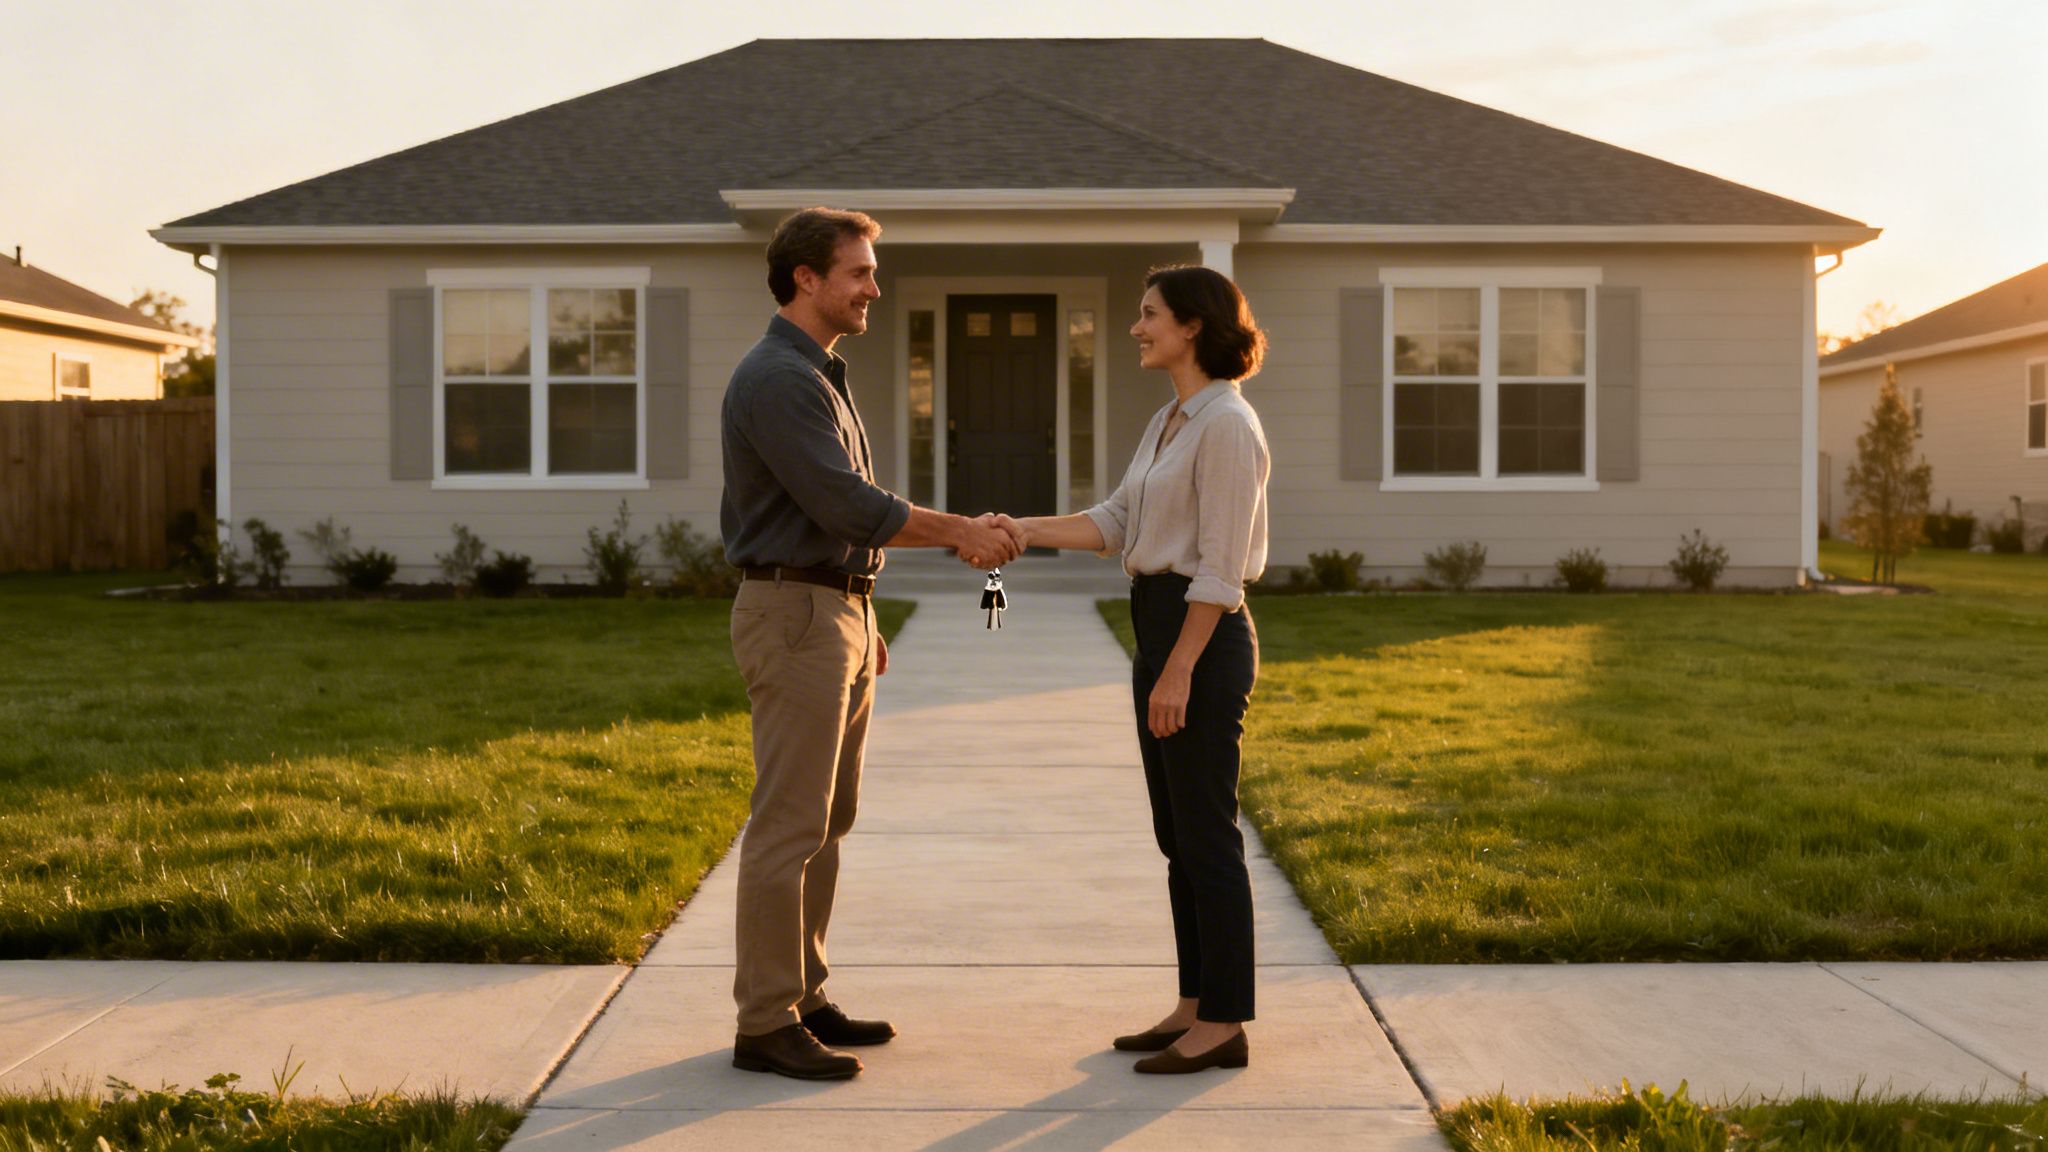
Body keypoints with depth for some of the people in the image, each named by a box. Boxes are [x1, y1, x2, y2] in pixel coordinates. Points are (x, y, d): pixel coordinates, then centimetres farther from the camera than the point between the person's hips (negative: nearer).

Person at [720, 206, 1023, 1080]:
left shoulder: (822, 376, 18)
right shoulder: (776, 379, -15)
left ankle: (802, 996, 22)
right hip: (792, 614, -10)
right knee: (789, 825, -7)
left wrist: (861, 620, 22)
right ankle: (765, 1023, -1)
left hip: (838, 611, 10)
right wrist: (960, 533, -14)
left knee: (828, 818, 13)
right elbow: (849, 507, -22)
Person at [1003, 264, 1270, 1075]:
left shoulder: (1226, 423, -14)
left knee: (1205, 834, -3)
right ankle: (1196, 1006, 23)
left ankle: (1224, 1025, 6)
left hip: (1204, 640, -10)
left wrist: (1179, 672, -20)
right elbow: (1114, 523, 11)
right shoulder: (1170, 422, 16)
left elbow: (1219, 564, -18)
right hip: (1160, 628, 10)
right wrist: (1018, 531, 0)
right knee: (1177, 833, 14)